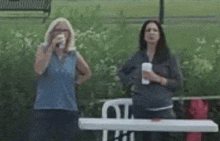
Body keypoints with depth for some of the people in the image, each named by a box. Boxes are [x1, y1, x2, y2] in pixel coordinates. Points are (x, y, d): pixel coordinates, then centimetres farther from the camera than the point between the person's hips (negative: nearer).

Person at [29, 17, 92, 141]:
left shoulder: (74, 55, 10)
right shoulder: (44, 50, 4)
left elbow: (87, 73, 26)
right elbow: (38, 70, -14)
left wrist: (75, 83, 11)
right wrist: (51, 48, -14)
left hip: (68, 108, 3)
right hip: (44, 107, -3)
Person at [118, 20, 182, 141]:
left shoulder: (168, 57, 3)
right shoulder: (137, 57, 9)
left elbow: (178, 82, -1)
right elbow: (121, 73, 24)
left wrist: (158, 79, -13)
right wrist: (131, 85, 10)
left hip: (163, 109, -2)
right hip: (141, 108, 2)